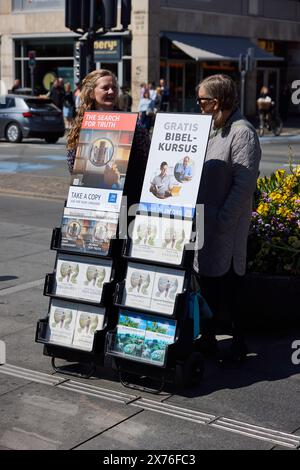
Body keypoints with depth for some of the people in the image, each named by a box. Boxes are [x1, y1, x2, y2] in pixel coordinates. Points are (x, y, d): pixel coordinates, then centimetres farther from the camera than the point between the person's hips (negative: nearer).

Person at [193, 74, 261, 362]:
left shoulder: (242, 133, -12)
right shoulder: (209, 129, 15)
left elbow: (244, 185, -18)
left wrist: (222, 222, -20)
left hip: (224, 230, -8)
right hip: (199, 222, 8)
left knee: (228, 289, 0)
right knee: (205, 286, 15)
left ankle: (238, 346, 12)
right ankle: (207, 340, 26)